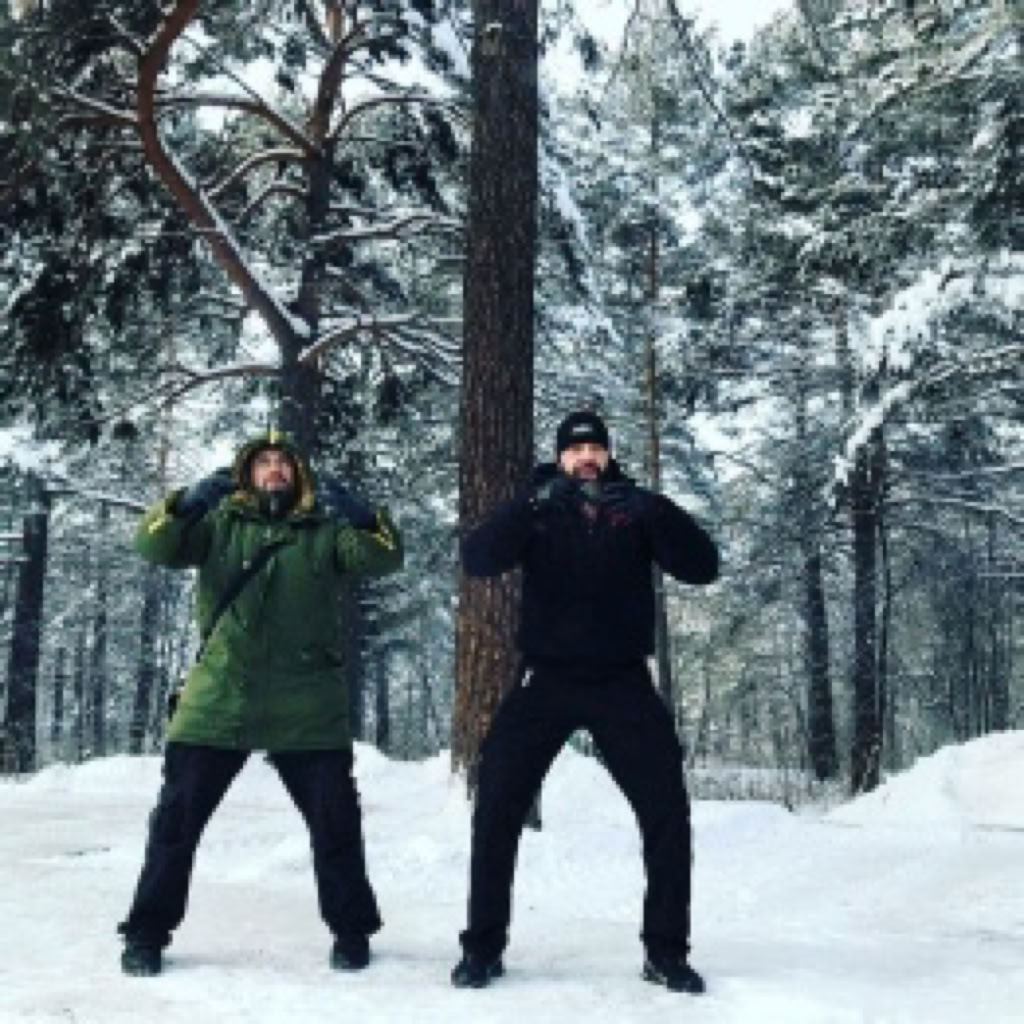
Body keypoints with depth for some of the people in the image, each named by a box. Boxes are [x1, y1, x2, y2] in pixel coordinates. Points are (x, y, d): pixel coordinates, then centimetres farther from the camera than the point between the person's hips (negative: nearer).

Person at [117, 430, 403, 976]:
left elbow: (384, 556, -6)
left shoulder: (325, 529, 8)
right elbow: (153, 546, -4)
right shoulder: (220, 521, 9)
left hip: (306, 705, 0)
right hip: (219, 696, 0)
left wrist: (360, 514, -26)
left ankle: (352, 929, 22)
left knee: (336, 819, 5)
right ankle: (147, 932, 20)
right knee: (176, 816, 4)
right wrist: (187, 502, -23)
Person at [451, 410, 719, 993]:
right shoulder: (538, 510, 1)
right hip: (548, 681, 0)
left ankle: (667, 950, 14)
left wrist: (656, 510, -27)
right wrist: (536, 502, -31)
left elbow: (702, 567, -9)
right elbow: (478, 560, -16)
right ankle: (483, 946, 12)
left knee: (667, 810, -2)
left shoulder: (636, 509, 3)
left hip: (622, 683, 1)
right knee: (496, 808, -3)